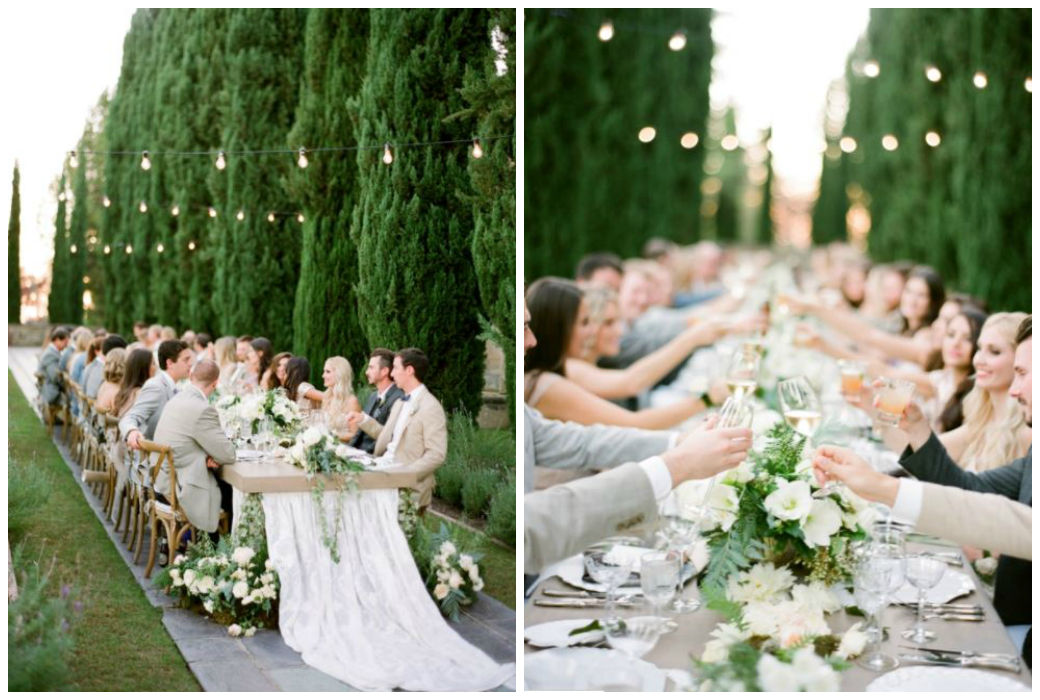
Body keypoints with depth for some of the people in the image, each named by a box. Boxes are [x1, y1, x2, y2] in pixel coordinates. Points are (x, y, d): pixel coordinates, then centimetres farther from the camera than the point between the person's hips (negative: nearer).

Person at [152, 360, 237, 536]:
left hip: (165, 482, 9)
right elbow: (228, 455, -17)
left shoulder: (177, 400, 6)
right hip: (182, 490, -9)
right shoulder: (202, 409, -22)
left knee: (228, 485, 20)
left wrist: (206, 456, -2)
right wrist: (210, 457, 4)